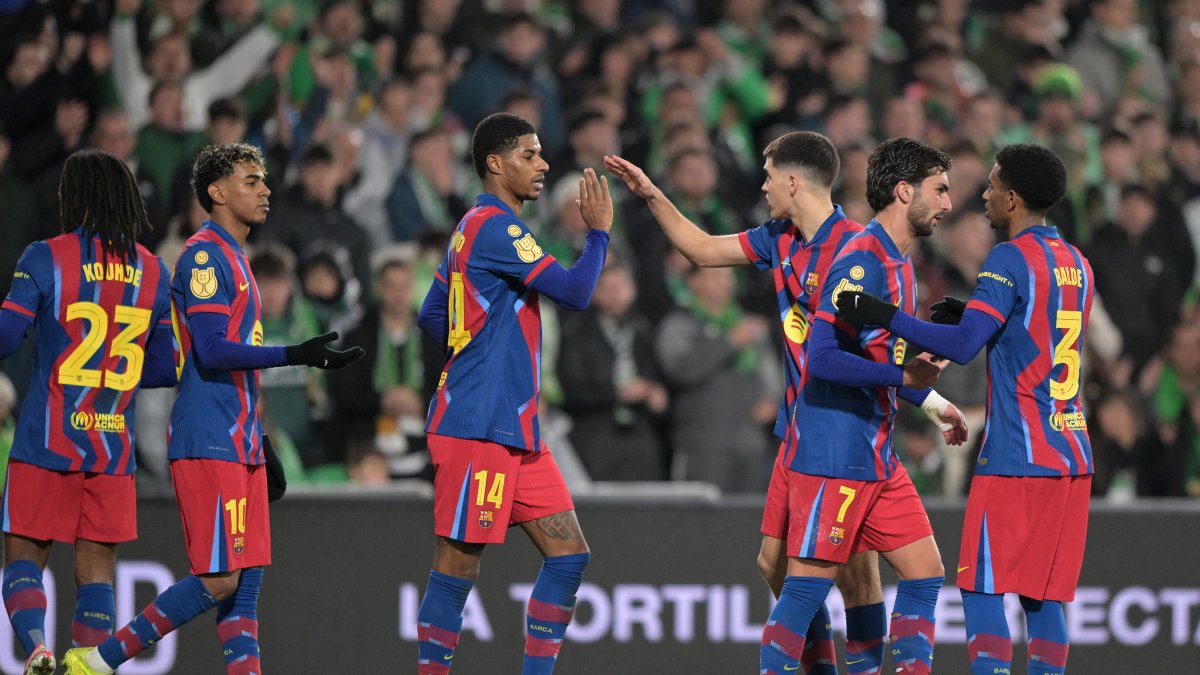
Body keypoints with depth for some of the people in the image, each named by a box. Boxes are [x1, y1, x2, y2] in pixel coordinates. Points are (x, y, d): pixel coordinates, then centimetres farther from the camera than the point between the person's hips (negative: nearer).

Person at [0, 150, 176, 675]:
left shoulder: (46, 259, -6)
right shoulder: (154, 272, 7)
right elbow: (164, 369, 10)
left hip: (46, 444, -3)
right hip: (115, 448, 3)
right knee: (96, 571, 8)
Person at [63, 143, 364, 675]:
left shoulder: (232, 258, 20)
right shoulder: (205, 255, -10)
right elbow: (212, 352, -20)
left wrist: (260, 443, 25)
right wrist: (296, 356, -23)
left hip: (239, 443, 10)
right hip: (209, 445, -10)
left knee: (247, 578, 5)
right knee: (220, 580, -12)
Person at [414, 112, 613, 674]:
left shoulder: (475, 227, 19)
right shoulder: (495, 226, -13)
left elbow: (431, 315, 25)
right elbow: (574, 292, -17)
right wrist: (599, 231, -3)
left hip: (515, 430, 10)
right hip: (477, 427, -10)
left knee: (569, 554, 6)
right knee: (458, 565, -6)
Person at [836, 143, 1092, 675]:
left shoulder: (1010, 260, -11)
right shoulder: (1076, 265, 14)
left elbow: (962, 346, -20)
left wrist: (884, 317, -17)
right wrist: (973, 315, 22)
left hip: (1017, 456, -8)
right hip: (1073, 456, 8)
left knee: (982, 588, -4)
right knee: (1043, 596, 8)